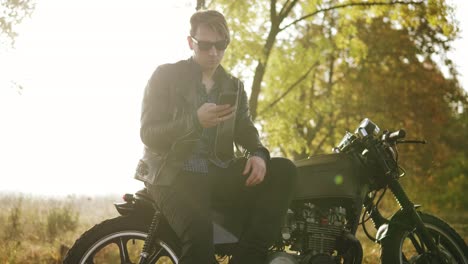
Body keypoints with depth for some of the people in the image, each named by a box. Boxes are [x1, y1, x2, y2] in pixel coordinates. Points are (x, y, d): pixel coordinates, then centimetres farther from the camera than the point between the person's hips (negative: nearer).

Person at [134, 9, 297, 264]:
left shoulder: (233, 86, 18)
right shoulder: (166, 76, 4)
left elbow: (246, 130, 13)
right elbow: (148, 134, -4)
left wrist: (258, 154, -13)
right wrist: (196, 120, -21)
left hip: (218, 172, 5)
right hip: (175, 173, -5)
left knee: (283, 170, -19)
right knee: (199, 231, -36)